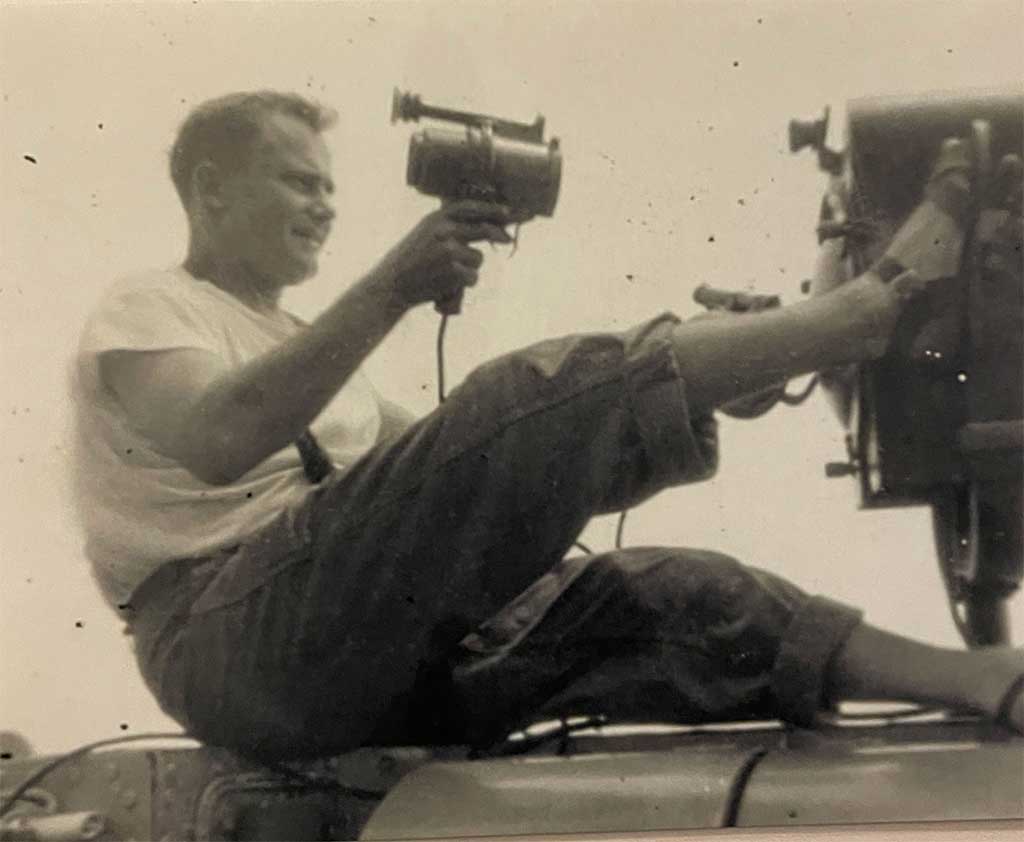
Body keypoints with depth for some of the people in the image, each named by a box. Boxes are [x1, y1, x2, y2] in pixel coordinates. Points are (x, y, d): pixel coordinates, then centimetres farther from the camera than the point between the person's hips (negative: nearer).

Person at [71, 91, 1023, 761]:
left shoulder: (298, 345, 30)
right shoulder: (147, 307, 5)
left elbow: (444, 467, 19)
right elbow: (219, 439, -19)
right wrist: (389, 288, -22)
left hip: (378, 647, 8)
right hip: (234, 634, -8)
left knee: (654, 591, -11)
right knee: (553, 392, -23)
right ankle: (890, 290, -21)